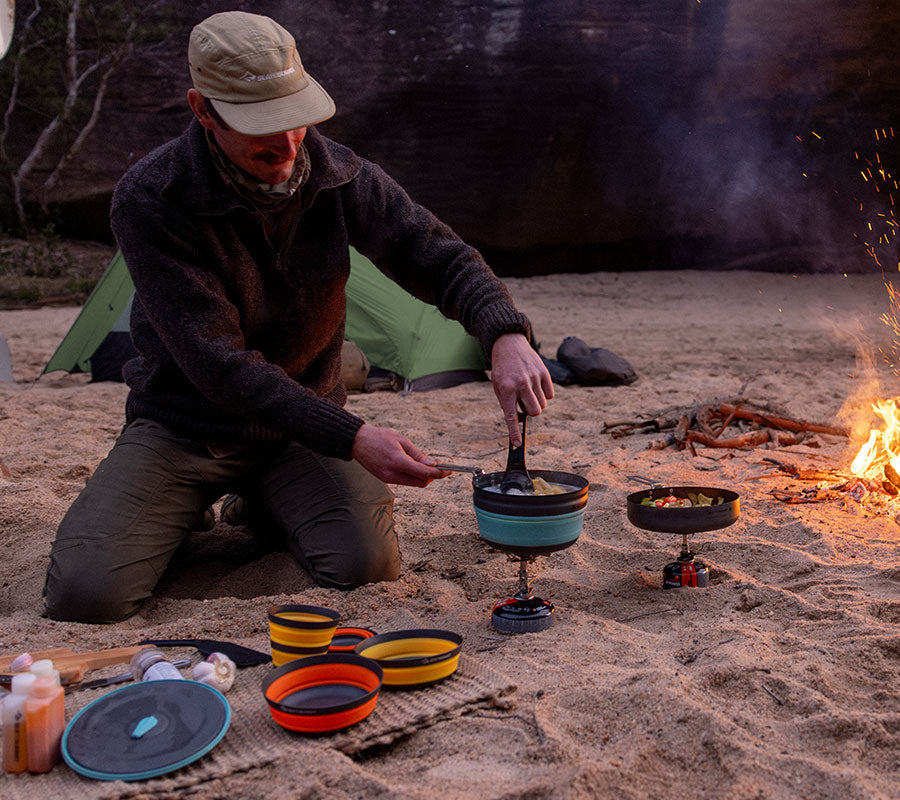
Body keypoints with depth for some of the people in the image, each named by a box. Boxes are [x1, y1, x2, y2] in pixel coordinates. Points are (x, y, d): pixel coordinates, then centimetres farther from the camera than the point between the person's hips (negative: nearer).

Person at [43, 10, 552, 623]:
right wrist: (351, 438, -35)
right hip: (184, 427, -2)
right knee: (87, 593, -19)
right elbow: (219, 363, -27)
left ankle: (265, 506, 12)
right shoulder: (150, 201, -22)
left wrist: (506, 336, -30)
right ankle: (191, 508, 14)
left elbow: (442, 257, -8)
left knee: (368, 567, -22)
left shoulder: (337, 174, -11)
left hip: (302, 429, 2)